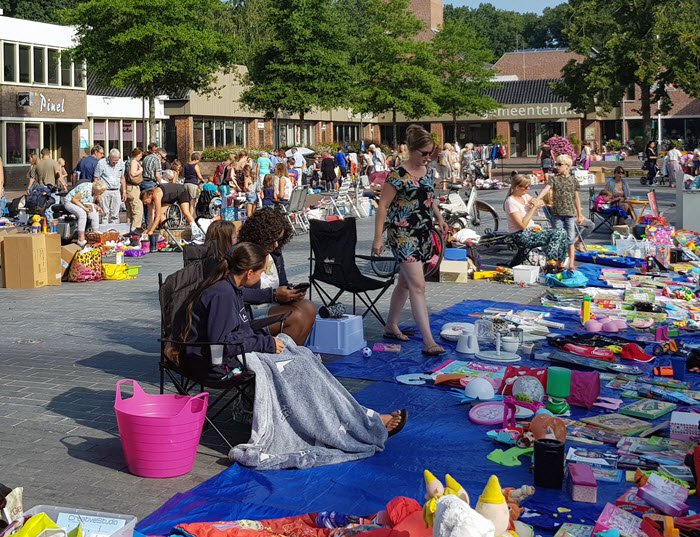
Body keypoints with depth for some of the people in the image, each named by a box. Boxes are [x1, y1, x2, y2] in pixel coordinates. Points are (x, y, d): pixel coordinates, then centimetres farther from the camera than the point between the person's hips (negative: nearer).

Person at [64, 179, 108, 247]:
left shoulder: (95, 191, -4)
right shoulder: (86, 189, -31)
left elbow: (91, 202, 10)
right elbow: (74, 199, -26)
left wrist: (96, 206, -8)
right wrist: (84, 207, -31)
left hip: (83, 204, 8)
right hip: (70, 202, -8)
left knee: (95, 214, -16)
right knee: (82, 213, -34)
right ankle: (81, 240, -34)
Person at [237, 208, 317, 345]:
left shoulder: (275, 254, 14)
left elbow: (283, 284, 24)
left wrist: (293, 292, -1)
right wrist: (274, 295, -22)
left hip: (273, 308, 8)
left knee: (308, 308, -15)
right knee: (297, 317, -24)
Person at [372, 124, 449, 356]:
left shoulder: (428, 172, 8)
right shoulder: (398, 176, -16)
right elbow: (383, 206, -13)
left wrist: (440, 219, 13)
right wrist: (378, 239, -15)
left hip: (424, 233, 8)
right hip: (403, 235, -8)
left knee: (405, 282, 17)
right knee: (418, 286, -13)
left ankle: (391, 326, 32)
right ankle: (428, 341, -17)